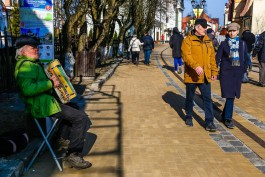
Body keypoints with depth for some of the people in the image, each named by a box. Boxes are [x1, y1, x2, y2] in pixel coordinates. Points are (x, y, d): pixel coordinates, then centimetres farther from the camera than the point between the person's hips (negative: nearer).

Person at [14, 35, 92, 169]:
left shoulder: (33, 63, 18)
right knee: (81, 118, -16)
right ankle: (73, 156, -9)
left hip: (43, 102, 11)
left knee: (75, 108, 26)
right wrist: (50, 83, -23)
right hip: (42, 106, -11)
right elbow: (27, 88, -32)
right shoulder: (26, 65, -16)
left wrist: (52, 80, 17)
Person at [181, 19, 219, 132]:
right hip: (192, 75, -4)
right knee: (190, 98, 12)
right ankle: (189, 117, 31)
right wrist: (196, 66, -32)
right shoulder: (188, 40, -6)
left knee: (207, 99, 0)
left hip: (205, 76, 4)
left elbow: (212, 57, 14)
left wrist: (214, 71, 10)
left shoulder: (208, 41, 12)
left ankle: (209, 122, 4)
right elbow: (186, 56, -19)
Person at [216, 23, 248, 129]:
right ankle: (228, 119, 1)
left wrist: (244, 70, 5)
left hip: (238, 73, 3)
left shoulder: (242, 43, 8)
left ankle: (225, 116, 25)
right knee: (230, 96, -7)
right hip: (226, 72, -3)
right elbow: (218, 58, 0)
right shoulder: (224, 44, 1)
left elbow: (245, 58, 13)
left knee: (232, 95, 8)